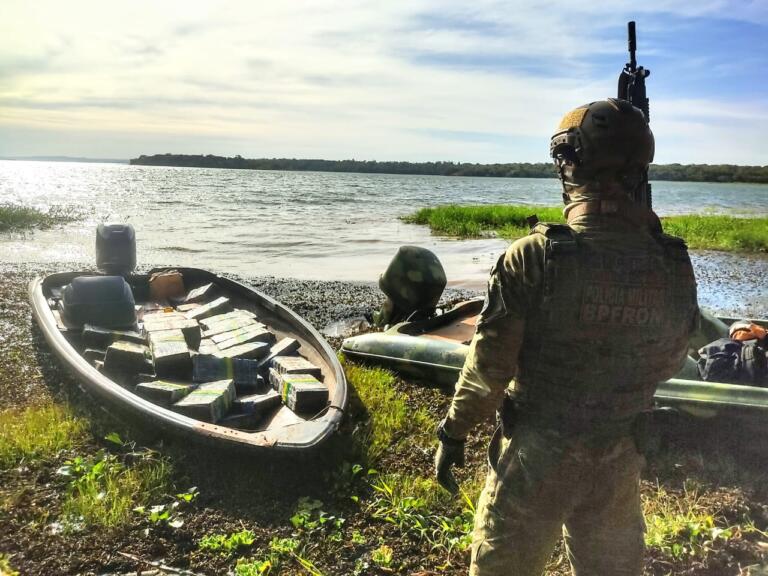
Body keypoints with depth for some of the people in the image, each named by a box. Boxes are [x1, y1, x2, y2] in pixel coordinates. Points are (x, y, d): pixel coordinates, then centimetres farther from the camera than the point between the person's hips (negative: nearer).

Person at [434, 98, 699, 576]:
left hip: (535, 453, -3)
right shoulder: (673, 265, -9)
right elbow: (670, 362, 5)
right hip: (619, 457, 4)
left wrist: (454, 433, -2)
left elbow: (489, 365, -17)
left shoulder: (534, 256, -22)